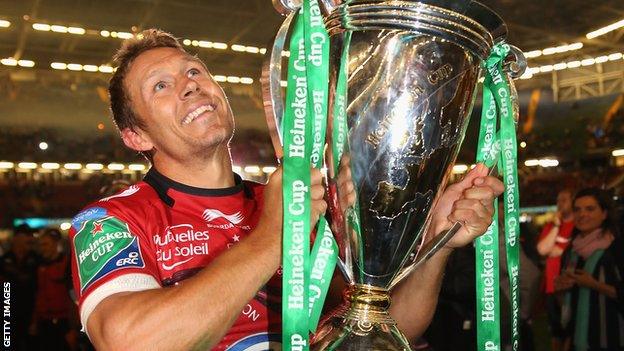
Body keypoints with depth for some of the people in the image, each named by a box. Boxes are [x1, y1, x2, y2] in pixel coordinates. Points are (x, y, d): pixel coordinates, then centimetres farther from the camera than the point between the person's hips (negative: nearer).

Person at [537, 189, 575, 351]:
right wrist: (556, 225, -6)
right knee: (556, 331, 16)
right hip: (552, 287, 5)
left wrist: (555, 250, -5)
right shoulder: (550, 226, 11)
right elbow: (542, 250, -4)